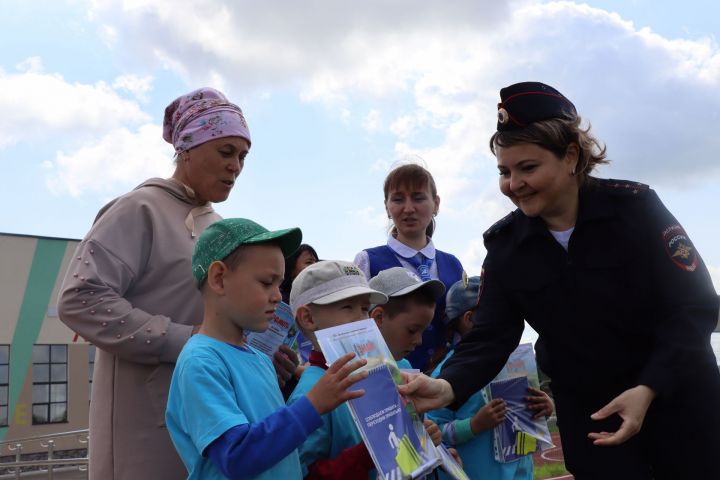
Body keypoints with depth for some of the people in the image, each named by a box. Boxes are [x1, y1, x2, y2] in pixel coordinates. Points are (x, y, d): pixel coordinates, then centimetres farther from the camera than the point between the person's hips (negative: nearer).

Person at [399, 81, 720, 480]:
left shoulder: (635, 207, -15)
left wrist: (647, 390, -28)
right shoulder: (505, 244, -7)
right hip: (587, 415, 2)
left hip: (678, 398, -1)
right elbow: (488, 339, -11)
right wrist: (447, 388, -32)